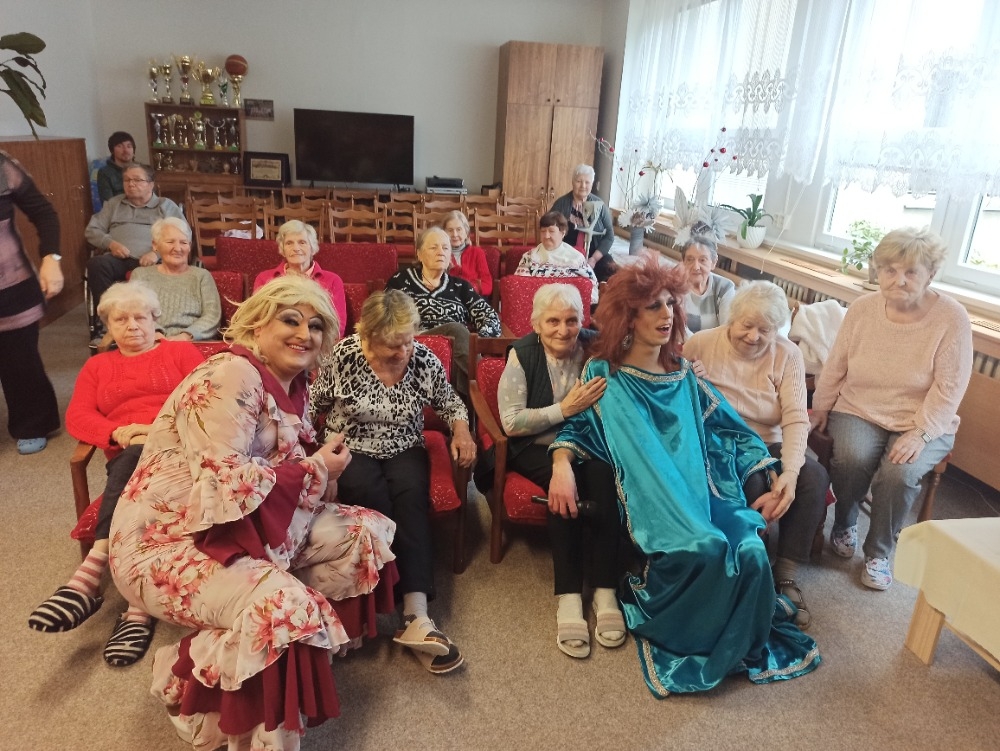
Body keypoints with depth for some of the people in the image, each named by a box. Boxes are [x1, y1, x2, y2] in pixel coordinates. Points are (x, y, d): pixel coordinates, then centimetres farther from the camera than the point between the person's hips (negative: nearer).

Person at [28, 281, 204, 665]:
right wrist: (118, 432, -11)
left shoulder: (181, 350, 20)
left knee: (137, 461, -38)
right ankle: (141, 607, -45)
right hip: (127, 458, 2)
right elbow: (77, 417, 11)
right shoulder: (97, 366, 28)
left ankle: (89, 576, -45)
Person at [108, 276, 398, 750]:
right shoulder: (231, 376, -19)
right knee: (288, 609, -30)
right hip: (165, 541, -9)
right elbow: (225, 482, -28)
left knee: (363, 534, 3)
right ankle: (188, 682, -1)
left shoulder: (293, 387, 8)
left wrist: (323, 463, -8)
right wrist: (314, 471, -17)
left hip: (249, 526, 9)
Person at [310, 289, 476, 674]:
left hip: (404, 451, 2)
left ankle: (416, 614, -38)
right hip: (351, 451, -1)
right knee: (375, 497, -32)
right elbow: (314, 404, 3)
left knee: (412, 496, -31)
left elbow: (448, 400, 10)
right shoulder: (344, 356, -11)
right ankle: (415, 613, -25)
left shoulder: (424, 359, -6)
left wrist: (461, 428, -9)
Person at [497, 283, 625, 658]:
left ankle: (605, 593, -24)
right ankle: (569, 598, -28)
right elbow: (511, 422, -13)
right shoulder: (522, 354, -8)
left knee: (604, 475, -30)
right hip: (536, 448, -2)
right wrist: (566, 408, -22)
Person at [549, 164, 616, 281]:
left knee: (613, 273, -23)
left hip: (595, 254, 2)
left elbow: (609, 236, 3)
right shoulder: (561, 203, 2)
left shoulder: (599, 205, 4)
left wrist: (594, 259, -11)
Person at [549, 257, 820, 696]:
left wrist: (769, 486, 7)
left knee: (749, 553, -25)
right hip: (649, 497, -4)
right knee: (703, 548, -32)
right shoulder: (603, 372, 7)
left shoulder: (684, 375, 16)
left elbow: (731, 431, 16)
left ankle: (730, 648, 4)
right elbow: (578, 426, 7)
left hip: (702, 489, 4)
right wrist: (562, 465, -15)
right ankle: (675, 642, -3)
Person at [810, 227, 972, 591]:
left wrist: (920, 434, -22)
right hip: (858, 411, 2)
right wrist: (821, 408, 5)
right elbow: (835, 367, 5)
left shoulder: (951, 318, -13)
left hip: (924, 424, -1)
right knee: (851, 459, -28)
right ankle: (844, 524, 6)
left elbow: (948, 390, -13)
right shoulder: (861, 308, -4)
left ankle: (879, 553, -2)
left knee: (899, 473, -29)